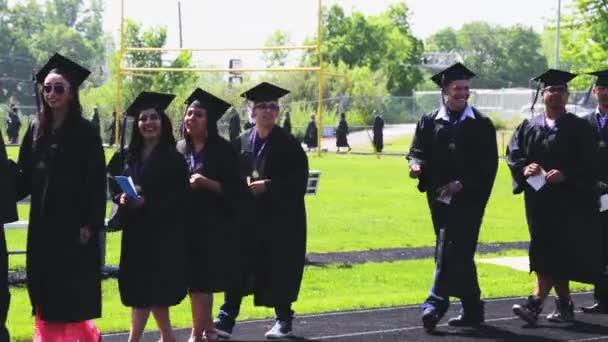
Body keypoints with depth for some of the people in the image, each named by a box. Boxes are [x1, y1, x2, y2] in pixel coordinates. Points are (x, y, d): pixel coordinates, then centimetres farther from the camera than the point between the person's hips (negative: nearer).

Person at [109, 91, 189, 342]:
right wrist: (122, 198, -10)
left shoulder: (173, 158, -8)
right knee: (137, 287, 9)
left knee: (146, 290, -7)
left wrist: (145, 202, -22)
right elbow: (116, 189, 13)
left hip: (162, 234, -6)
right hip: (136, 232, 6)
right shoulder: (131, 157, 10)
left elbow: (179, 198, -13)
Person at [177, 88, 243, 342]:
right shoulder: (180, 150, 9)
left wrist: (206, 182, -23)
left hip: (214, 225, -5)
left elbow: (234, 189, -10)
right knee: (196, 282, 8)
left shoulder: (222, 150, -7)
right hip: (188, 224, 5)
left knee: (200, 282, -6)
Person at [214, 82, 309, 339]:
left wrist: (267, 186, -18)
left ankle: (284, 320, 17)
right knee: (238, 266, -1)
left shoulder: (287, 143, -5)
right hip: (247, 215, 3)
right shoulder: (242, 142, 7)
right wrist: (244, 183, -11)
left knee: (279, 268, 3)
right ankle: (226, 319, 1)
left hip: (279, 217, -3)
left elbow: (298, 180, -10)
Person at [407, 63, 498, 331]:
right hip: (440, 198, 4)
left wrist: (462, 184, -16)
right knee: (460, 254, 9)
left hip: (467, 198, -3)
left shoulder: (481, 124, 1)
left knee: (452, 251, -13)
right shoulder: (430, 122, 8)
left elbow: (488, 164, -4)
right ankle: (472, 311, 18)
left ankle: (436, 303, -14)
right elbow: (418, 151, 6)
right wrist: (416, 165, -18)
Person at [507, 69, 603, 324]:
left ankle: (535, 303, -17)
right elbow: (513, 154, 6)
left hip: (569, 201, -5)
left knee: (554, 254, -11)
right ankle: (564, 306, 19)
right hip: (539, 199, 5)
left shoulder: (580, 128, 0)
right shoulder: (528, 128, 11)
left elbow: (589, 164, -6)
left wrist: (565, 175, -21)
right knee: (547, 254, 8)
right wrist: (524, 168, -15)